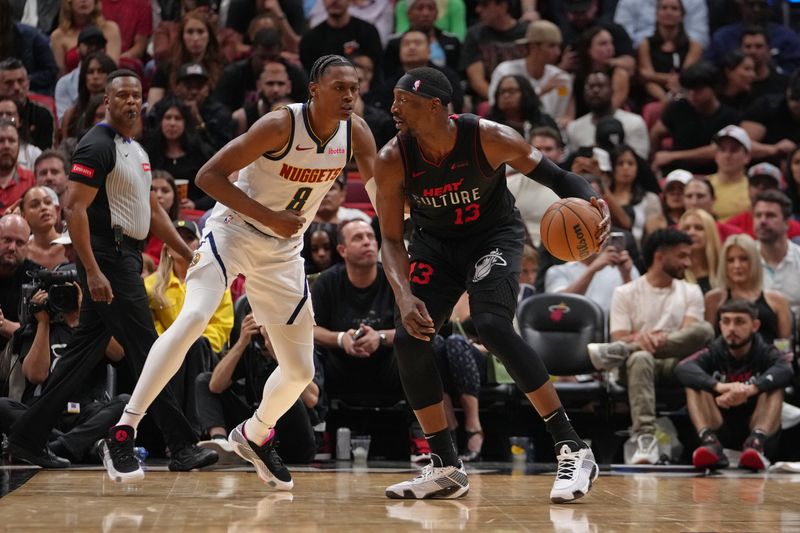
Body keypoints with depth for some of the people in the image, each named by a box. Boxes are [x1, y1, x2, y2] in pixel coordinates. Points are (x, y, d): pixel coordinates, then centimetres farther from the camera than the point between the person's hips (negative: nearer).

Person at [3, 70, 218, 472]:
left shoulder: (136, 150, 18)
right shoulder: (97, 145, -11)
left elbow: (152, 209, 26)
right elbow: (75, 208, -18)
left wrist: (187, 252, 18)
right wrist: (93, 271, -24)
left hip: (126, 258, 10)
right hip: (108, 260, -10)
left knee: (83, 353, 11)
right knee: (147, 352, -9)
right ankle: (181, 447, -8)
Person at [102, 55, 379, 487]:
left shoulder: (355, 133, -8)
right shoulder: (282, 125, -23)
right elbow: (208, 176, -23)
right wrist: (269, 217, -28)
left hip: (283, 251, 6)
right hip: (233, 231, -6)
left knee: (300, 370, 5)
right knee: (194, 317, -30)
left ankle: (254, 435, 35)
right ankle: (124, 431, -27)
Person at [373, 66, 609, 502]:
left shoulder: (489, 139, -27)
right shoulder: (392, 161, -20)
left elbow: (555, 176, -17)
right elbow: (391, 240, -14)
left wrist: (592, 205, -38)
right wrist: (405, 297, -31)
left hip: (494, 234, -4)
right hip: (435, 242, 4)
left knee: (492, 326, -27)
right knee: (408, 339, -11)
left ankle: (572, 449, -21)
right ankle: (445, 469, 4)